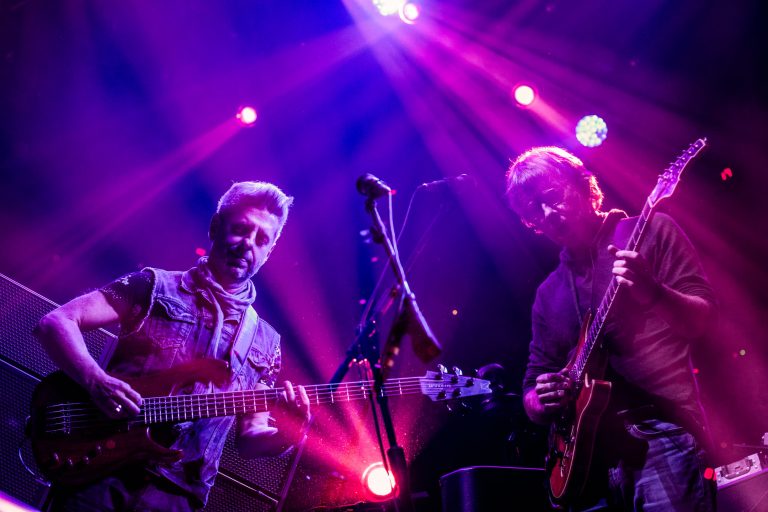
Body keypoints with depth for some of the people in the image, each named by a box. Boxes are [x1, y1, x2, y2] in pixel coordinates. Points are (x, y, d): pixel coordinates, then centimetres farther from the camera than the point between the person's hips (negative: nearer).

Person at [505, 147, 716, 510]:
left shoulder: (650, 231, 4)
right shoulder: (548, 293, 17)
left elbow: (704, 320, -3)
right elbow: (533, 386, 18)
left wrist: (654, 292, -23)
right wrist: (542, 403, -6)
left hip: (661, 432, -4)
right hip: (590, 454, 5)